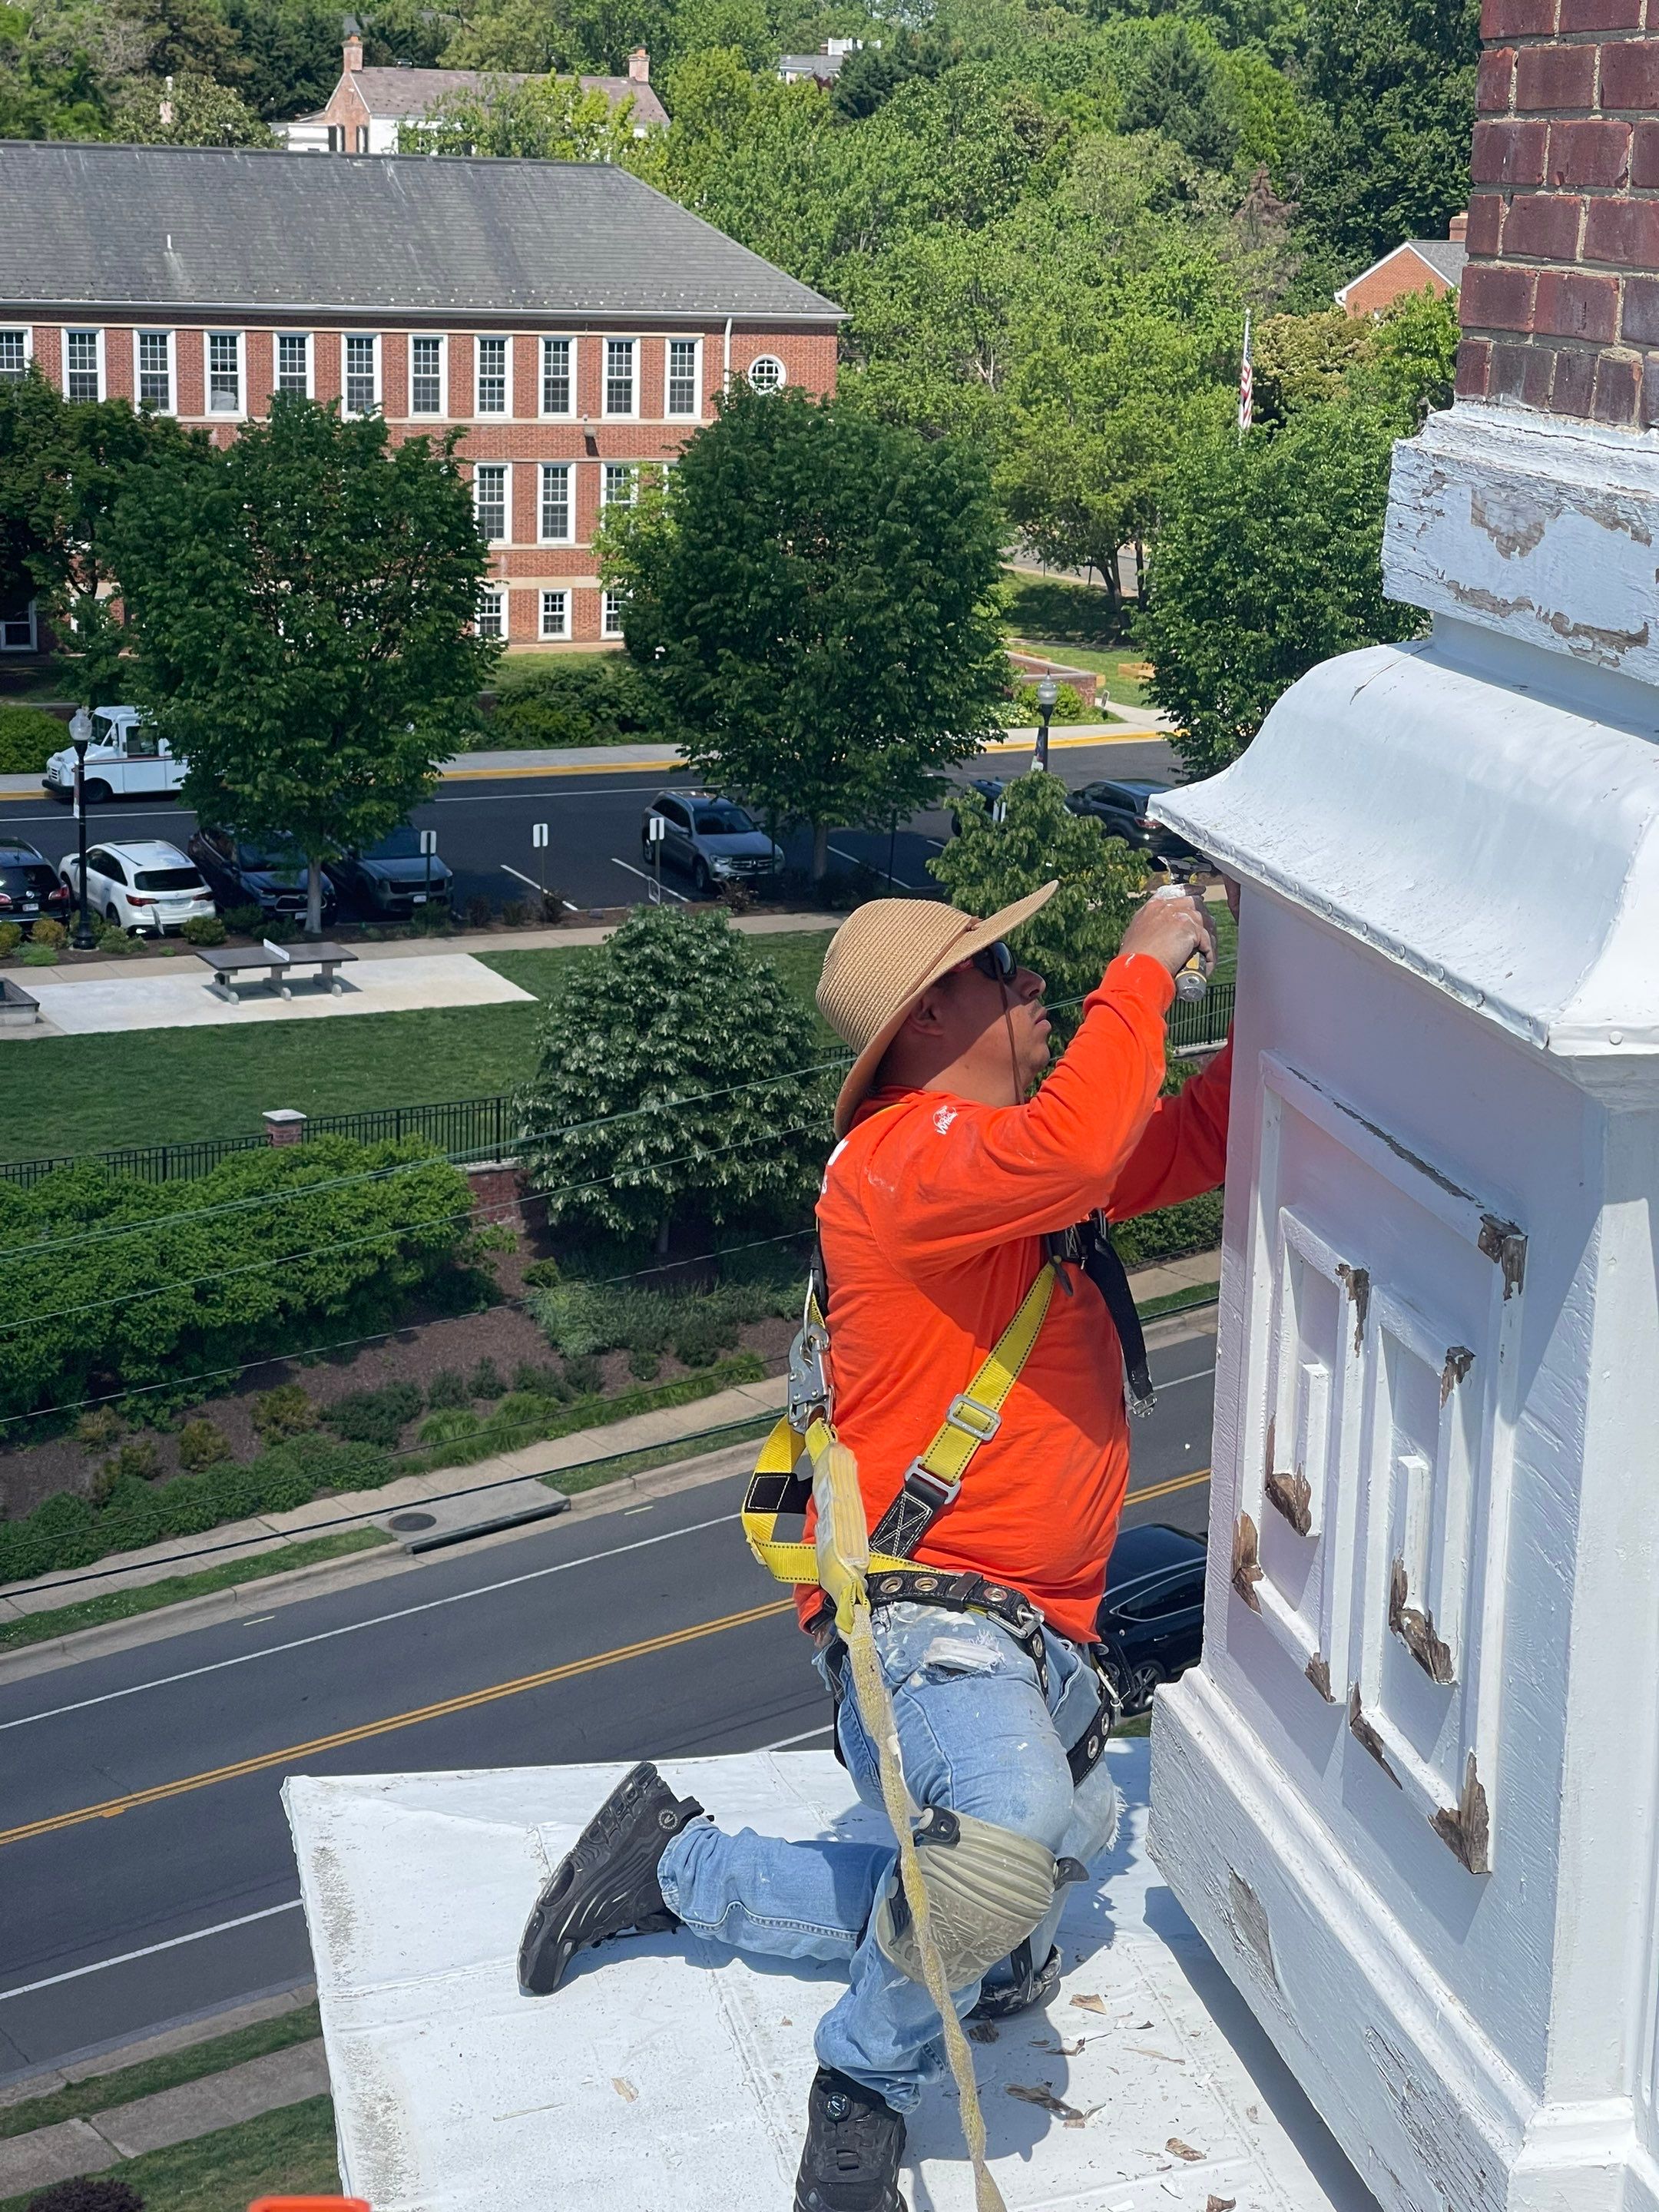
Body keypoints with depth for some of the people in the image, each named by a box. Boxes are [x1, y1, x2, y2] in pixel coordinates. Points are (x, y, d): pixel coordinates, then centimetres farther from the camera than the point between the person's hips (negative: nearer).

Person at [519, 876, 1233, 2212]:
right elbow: (1072, 1148, -32)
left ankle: (675, 1864, 32)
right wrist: (1141, 972, -19)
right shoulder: (903, 1156, -13)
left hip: (1042, 1642, 10)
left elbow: (1197, 1140, 24)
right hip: (922, 1615, -10)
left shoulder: (1010, 1151, 17)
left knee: (1000, 1966, 21)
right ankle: (867, 2090, -11)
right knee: (1014, 1827, -41)